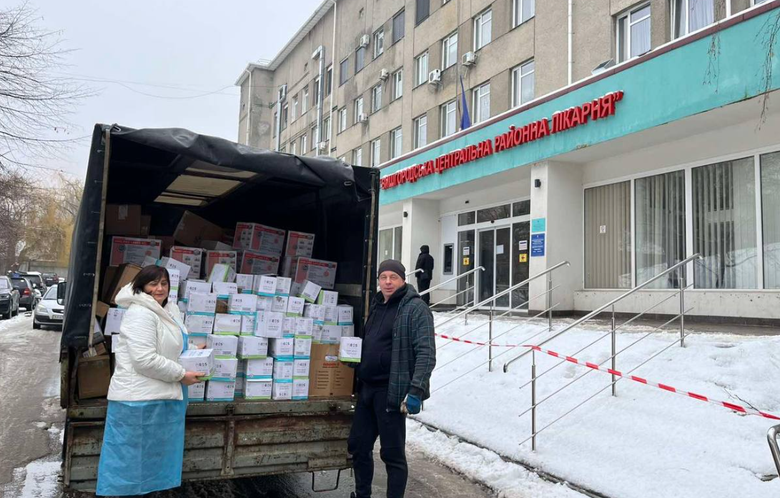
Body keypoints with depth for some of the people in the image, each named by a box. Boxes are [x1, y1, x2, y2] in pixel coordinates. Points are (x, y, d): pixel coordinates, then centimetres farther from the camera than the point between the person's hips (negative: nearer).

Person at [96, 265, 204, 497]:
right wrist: (181, 375, -18)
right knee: (129, 459, 2)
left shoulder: (167, 311, 13)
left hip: (160, 397, 10)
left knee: (152, 458, 19)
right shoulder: (141, 313, -18)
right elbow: (145, 359, -27)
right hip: (139, 399, -10)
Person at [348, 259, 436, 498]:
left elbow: (426, 352, -16)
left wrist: (416, 390, -24)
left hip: (391, 392, -8)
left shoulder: (415, 308, -9)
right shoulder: (377, 306, 15)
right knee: (358, 446, 15)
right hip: (367, 389, 8)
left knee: (392, 453, 1)